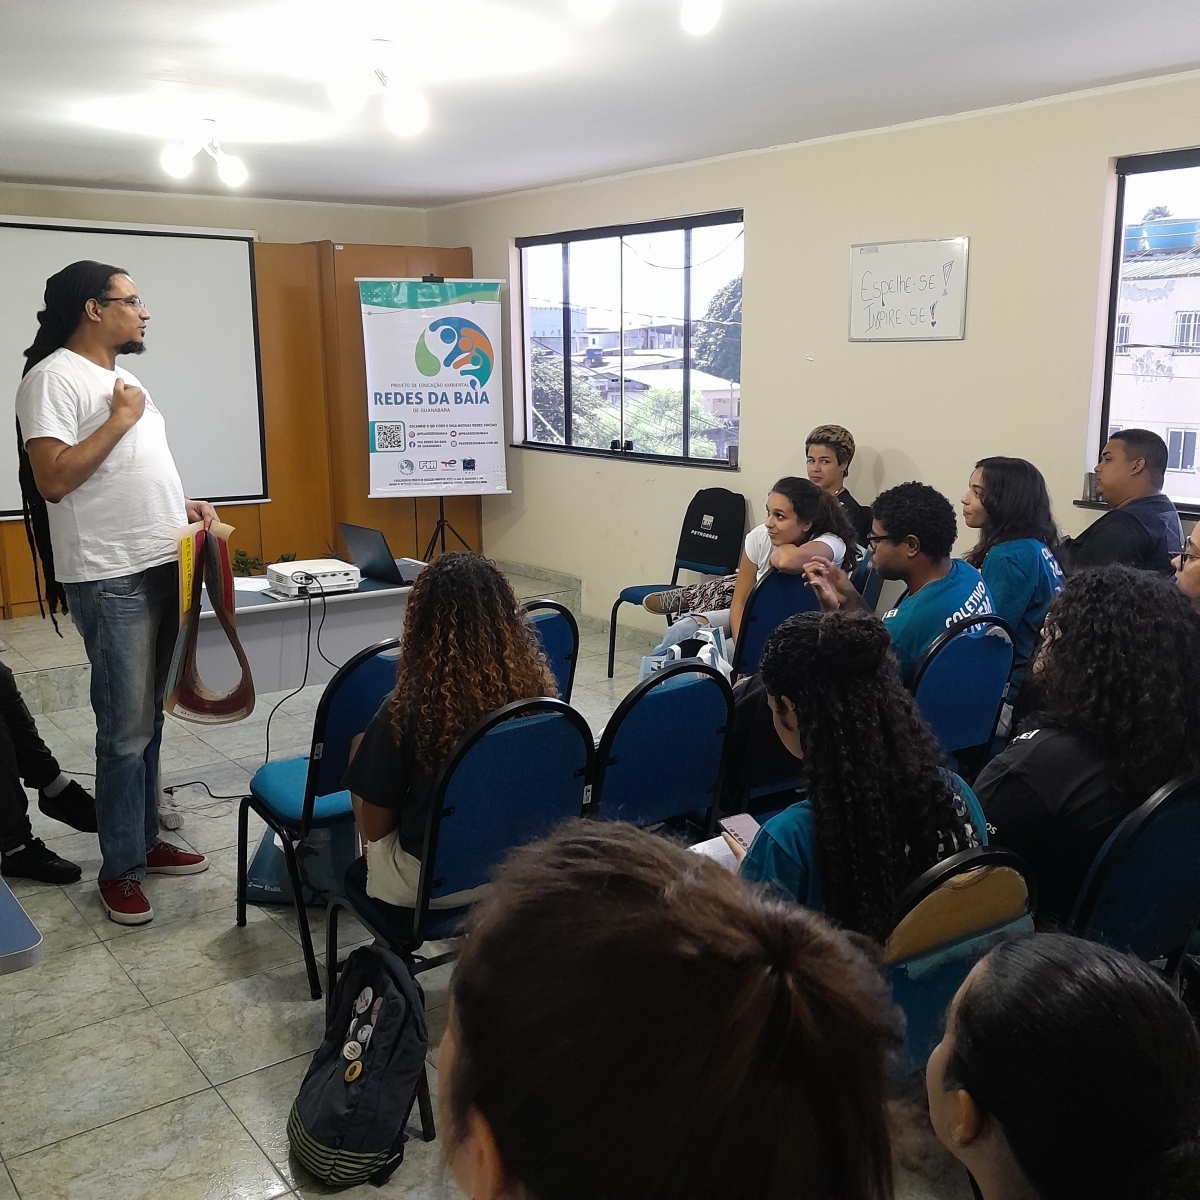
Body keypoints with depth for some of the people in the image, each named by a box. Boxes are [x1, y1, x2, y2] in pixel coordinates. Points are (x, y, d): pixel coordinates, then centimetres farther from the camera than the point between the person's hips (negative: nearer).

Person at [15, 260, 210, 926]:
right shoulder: (53, 378, -9)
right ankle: (120, 869, 10)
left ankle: (145, 839, 27)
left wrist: (182, 506, 12)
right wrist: (118, 418, -14)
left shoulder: (120, 377, 19)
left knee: (147, 721, 15)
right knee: (126, 732, -3)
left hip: (162, 569, 9)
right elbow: (53, 480, -19)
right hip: (111, 579, -9)